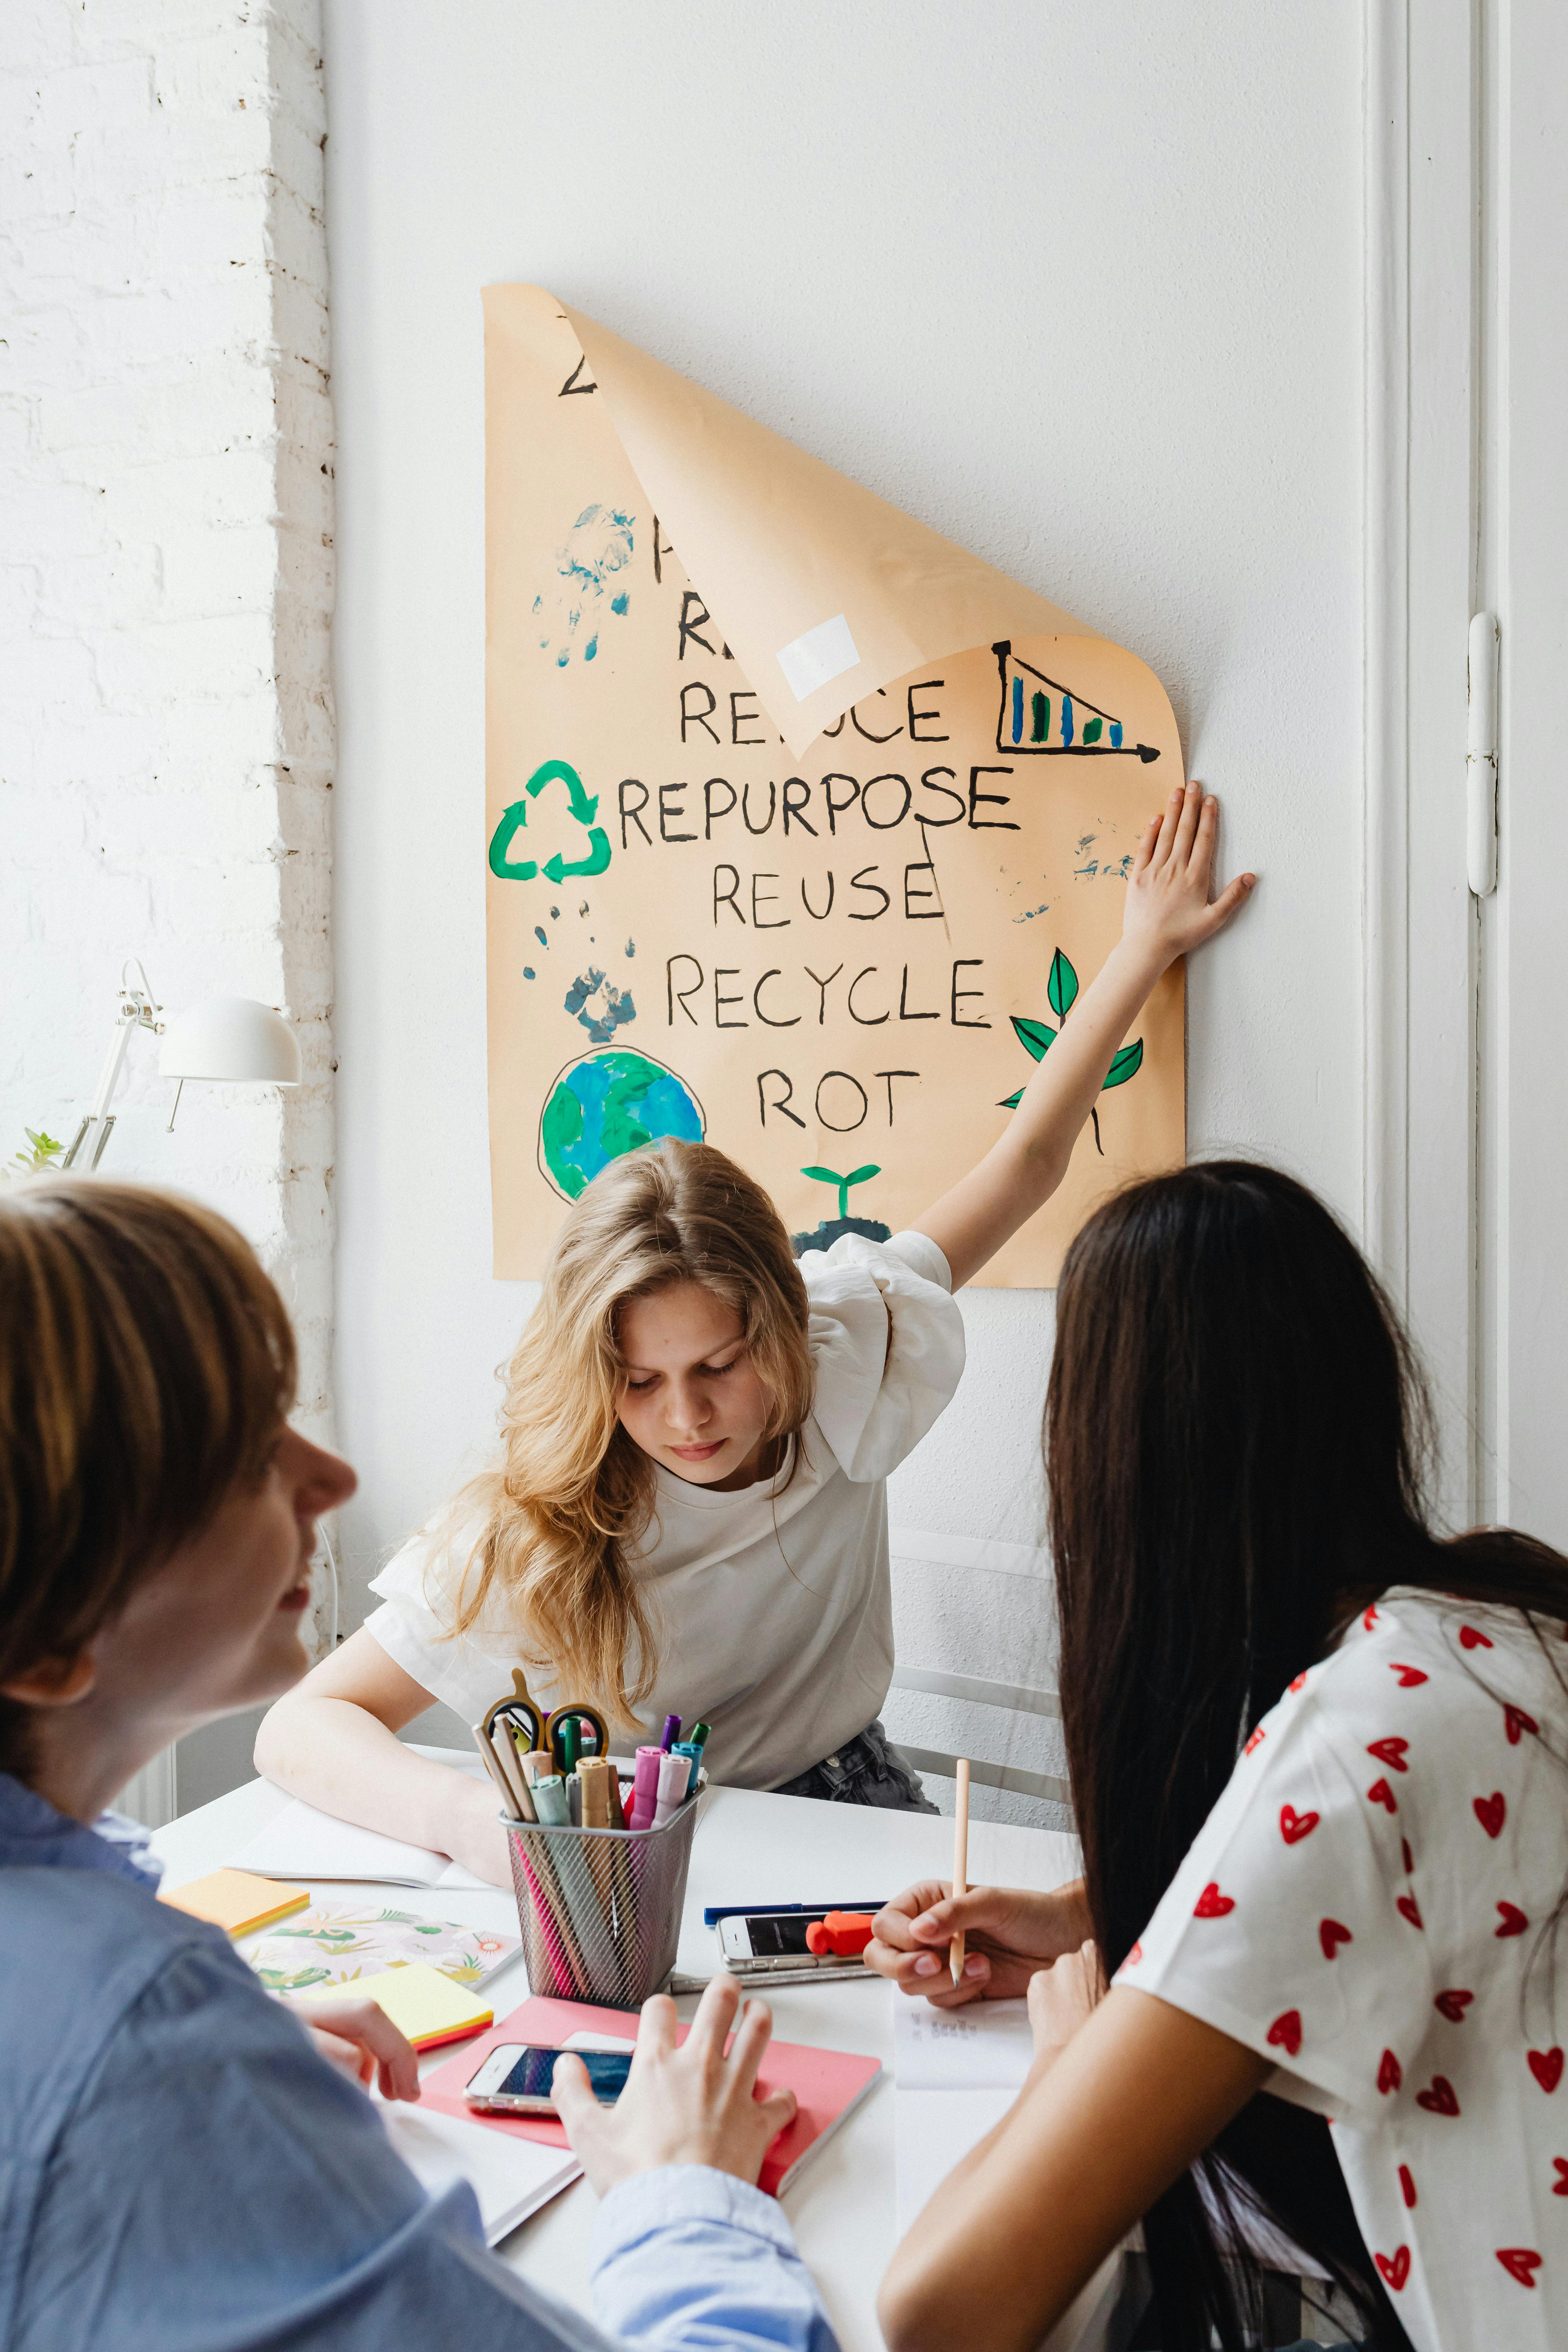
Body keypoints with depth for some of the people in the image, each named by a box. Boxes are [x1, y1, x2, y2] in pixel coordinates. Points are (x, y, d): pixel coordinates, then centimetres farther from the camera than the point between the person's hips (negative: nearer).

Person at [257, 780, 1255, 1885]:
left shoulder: (844, 1356, -13)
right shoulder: (532, 1535, -22)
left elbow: (1029, 1159, 0)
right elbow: (300, 1728, -20)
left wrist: (1149, 942, 9)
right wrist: (471, 1815, -41)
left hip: (847, 1815, 2)